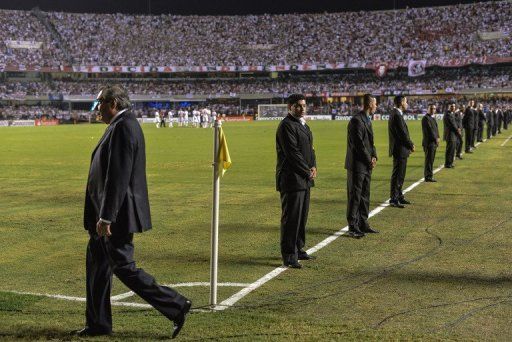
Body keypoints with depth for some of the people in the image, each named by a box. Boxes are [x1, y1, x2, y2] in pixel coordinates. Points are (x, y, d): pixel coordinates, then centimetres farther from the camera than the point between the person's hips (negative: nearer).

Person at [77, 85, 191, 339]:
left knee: (123, 267, -4)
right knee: (97, 263, 16)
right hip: (112, 212, 11)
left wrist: (106, 217, -24)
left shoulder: (122, 128, -19)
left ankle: (176, 306, 1)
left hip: (118, 213, -11)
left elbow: (118, 177, -25)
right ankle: (98, 324, 25)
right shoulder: (125, 124, 14)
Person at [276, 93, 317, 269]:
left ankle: (298, 248, 25)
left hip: (304, 178, 10)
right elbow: (292, 153, -19)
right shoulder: (286, 126, -14)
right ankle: (289, 256, -3)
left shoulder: (303, 124, 18)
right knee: (291, 217, -7)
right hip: (292, 179, -10)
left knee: (302, 215, 14)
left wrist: (313, 166, 3)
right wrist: (308, 172, -12)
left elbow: (310, 148, 21)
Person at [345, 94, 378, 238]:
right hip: (357, 165, -9)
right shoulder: (356, 121, -16)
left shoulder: (367, 120, 15)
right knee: (354, 196, -4)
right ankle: (353, 227, 0)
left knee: (365, 196, 13)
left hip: (366, 166, 9)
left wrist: (374, 157, 2)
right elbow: (358, 144, -20)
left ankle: (363, 224, 21)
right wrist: (369, 160, -12)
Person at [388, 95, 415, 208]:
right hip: (399, 150, -10)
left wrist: (410, 144, 8)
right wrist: (411, 145, -8)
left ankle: (399, 196, 27)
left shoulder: (396, 113, 14)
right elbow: (402, 134, -21)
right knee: (397, 175, -5)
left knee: (400, 175, 18)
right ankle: (394, 199, -1)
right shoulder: (397, 115, -19)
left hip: (400, 150, 10)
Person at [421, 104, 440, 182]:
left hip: (434, 142, 9)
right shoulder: (426, 118, -12)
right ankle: (428, 176, -4)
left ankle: (429, 175, 17)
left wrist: (437, 138, 7)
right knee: (429, 160, -7)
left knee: (431, 160, 12)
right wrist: (435, 139, -13)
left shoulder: (433, 118, 19)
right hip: (429, 142, -9)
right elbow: (429, 130, -17)